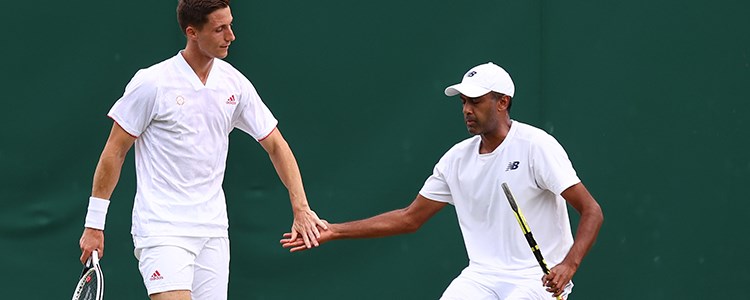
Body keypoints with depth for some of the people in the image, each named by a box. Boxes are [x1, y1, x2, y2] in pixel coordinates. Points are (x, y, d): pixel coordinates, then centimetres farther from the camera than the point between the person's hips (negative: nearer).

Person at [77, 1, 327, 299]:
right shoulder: (151, 83, -9)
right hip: (162, 228, -5)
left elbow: (275, 144, 11)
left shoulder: (235, 84, 5)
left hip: (212, 230, 6)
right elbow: (114, 152, -4)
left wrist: (301, 208, 0)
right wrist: (94, 225, -4)